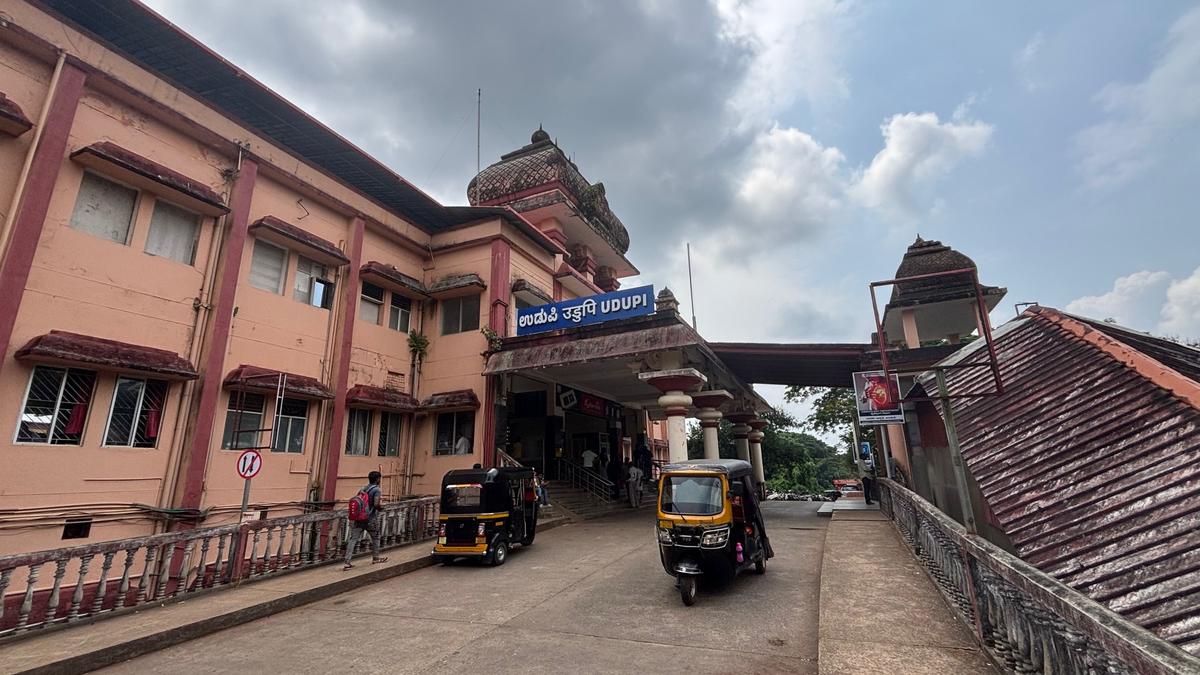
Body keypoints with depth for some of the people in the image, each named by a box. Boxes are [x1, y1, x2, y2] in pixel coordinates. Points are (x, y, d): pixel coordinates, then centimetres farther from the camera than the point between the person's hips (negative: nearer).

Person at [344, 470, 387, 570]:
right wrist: (381, 503, 0)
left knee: (353, 539, 2)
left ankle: (347, 562, -5)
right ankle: (375, 557, 31)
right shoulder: (377, 490, -10)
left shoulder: (362, 489, 11)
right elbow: (376, 504, -21)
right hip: (370, 520, -5)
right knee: (375, 538, 17)